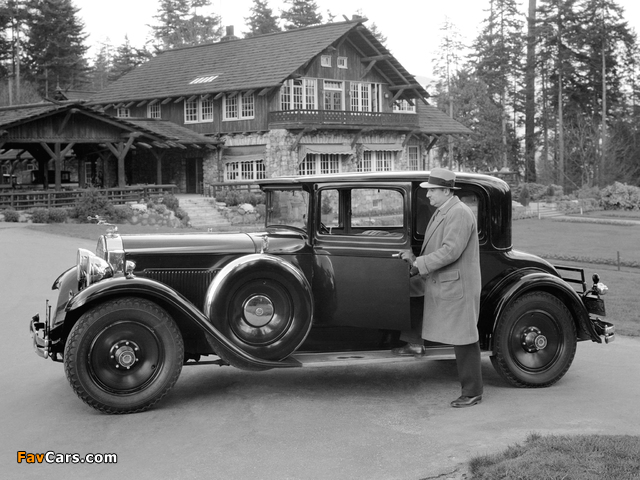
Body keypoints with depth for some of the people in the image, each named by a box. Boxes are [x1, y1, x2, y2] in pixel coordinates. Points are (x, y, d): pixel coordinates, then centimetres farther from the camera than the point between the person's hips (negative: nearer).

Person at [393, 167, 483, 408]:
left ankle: (472, 392, 11)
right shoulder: (441, 212, 11)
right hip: (437, 284, 10)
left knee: (463, 340, -1)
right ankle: (414, 343, 19)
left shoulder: (460, 214, -19)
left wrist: (418, 263, -21)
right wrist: (415, 260, 5)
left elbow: (450, 251, -27)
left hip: (457, 287, -10)